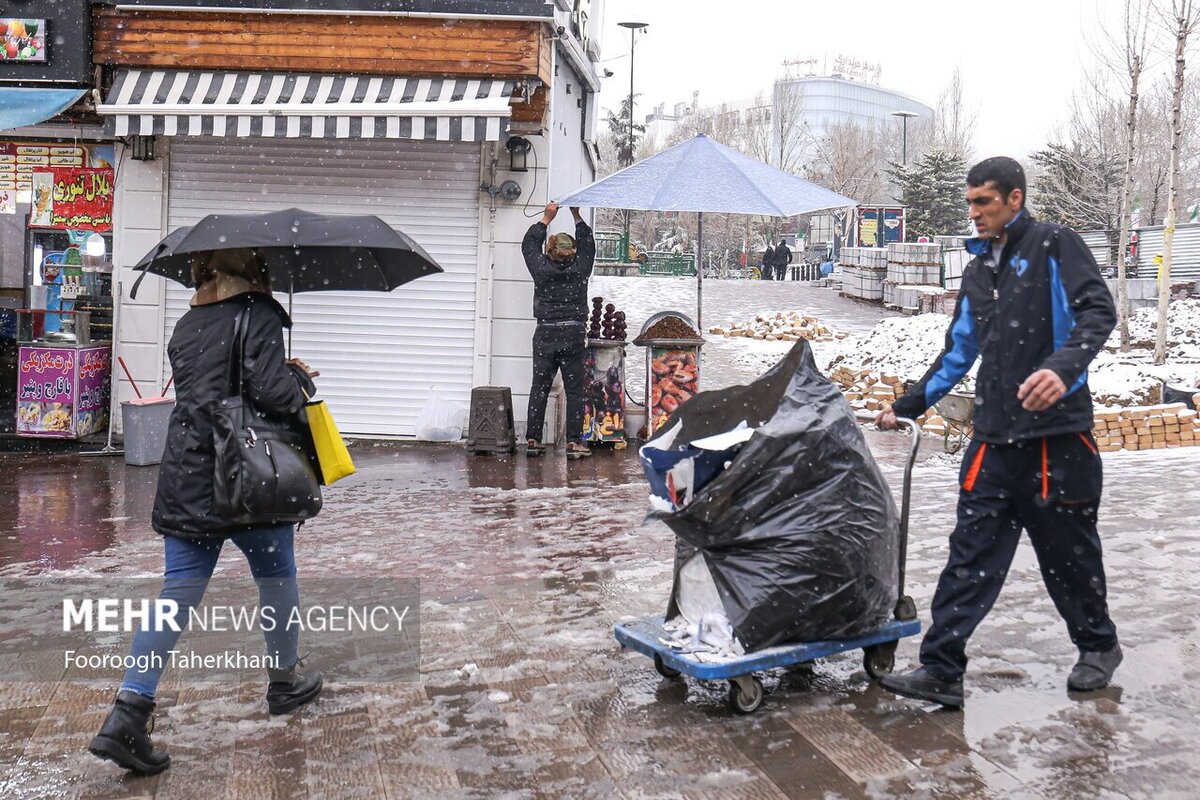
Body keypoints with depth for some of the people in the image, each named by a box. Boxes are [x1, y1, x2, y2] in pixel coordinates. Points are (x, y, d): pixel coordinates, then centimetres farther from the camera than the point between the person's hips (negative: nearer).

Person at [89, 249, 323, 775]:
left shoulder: (185, 327, 12)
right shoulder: (260, 316, -9)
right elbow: (272, 393, -19)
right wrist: (301, 377, 2)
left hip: (185, 480, 6)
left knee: (179, 592, 5)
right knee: (276, 576, 16)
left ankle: (127, 715, -4)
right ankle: (285, 681, 33)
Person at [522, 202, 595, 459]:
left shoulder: (541, 269, -1)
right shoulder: (580, 270, -1)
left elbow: (528, 245, 16)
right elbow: (589, 246, 18)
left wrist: (546, 218, 20)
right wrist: (577, 217, 24)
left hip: (545, 335, 1)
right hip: (574, 335, -1)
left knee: (539, 388, 7)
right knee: (574, 390, 2)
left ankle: (532, 439, 7)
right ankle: (574, 441, -1)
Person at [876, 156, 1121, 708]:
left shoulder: (1054, 247, -2)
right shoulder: (979, 271, 18)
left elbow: (1098, 312, -15)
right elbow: (958, 352, 24)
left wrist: (1063, 367, -33)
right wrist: (907, 407, 25)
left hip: (1056, 433, -6)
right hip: (994, 438, 6)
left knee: (1068, 549, 9)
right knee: (971, 555, 0)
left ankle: (1098, 647, 33)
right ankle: (941, 670, 0)